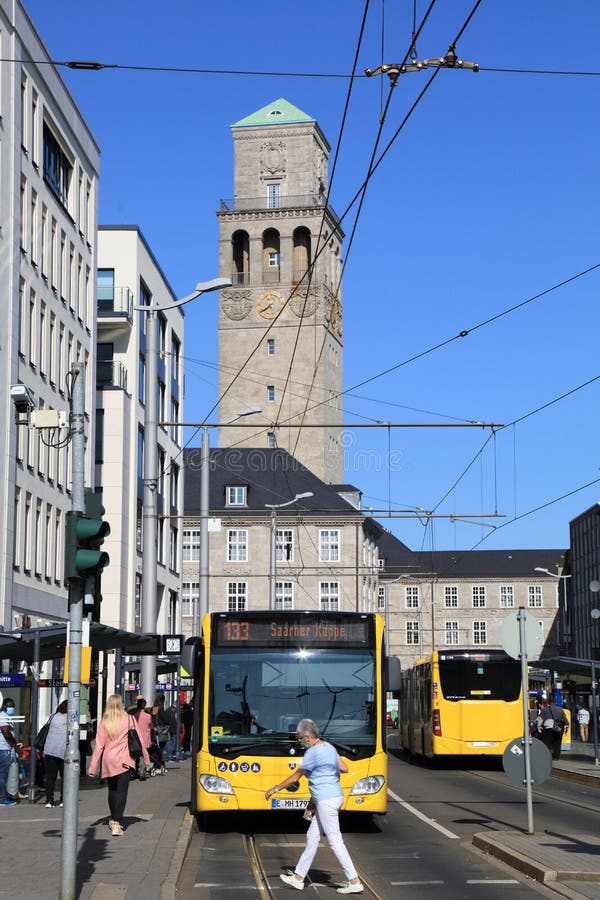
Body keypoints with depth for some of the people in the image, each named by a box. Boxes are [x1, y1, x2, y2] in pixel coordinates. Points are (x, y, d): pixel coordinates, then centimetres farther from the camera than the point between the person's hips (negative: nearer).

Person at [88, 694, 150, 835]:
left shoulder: (104, 722, 2)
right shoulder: (129, 719, -2)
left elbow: (99, 745, 1)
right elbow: (139, 740, 3)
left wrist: (93, 767, 3)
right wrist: (146, 758, 14)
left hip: (108, 761, 3)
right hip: (124, 760, -3)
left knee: (112, 790, 19)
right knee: (121, 792, -4)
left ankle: (113, 820, 35)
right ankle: (116, 825, -14)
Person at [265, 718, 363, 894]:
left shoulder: (313, 753, -15)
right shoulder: (329, 747, 11)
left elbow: (295, 777, -9)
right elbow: (344, 768, 16)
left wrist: (275, 789, 2)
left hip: (326, 800, -10)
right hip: (335, 796, 10)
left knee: (335, 841, -6)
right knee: (312, 837, 15)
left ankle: (354, 882, -4)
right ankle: (298, 877, 22)